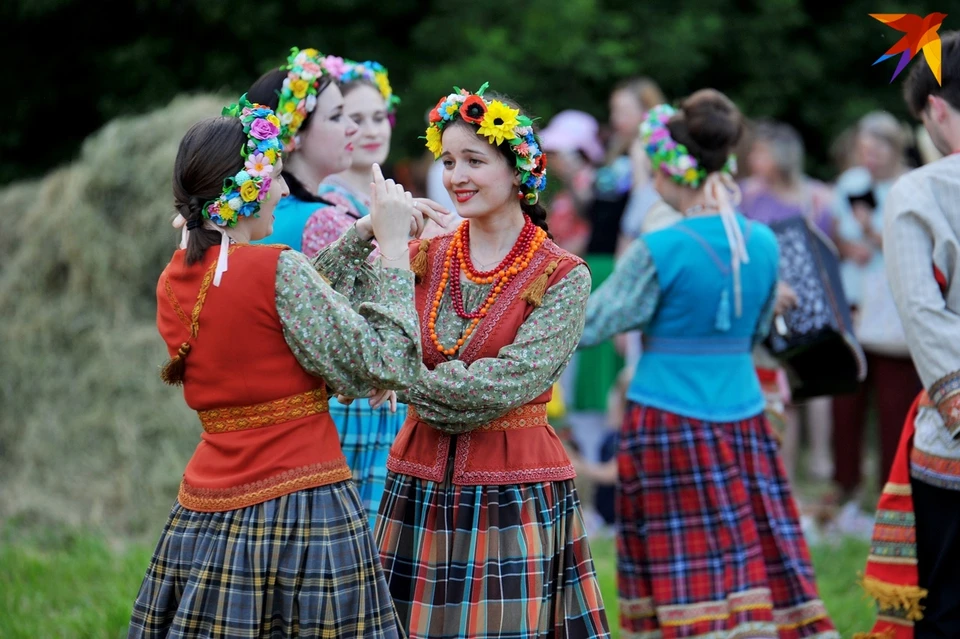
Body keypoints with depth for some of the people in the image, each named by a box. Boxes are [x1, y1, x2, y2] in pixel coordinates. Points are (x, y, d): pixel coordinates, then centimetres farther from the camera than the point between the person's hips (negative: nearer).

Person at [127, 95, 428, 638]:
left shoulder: (175, 281, 8)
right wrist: (394, 249, -5)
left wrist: (367, 231, 22)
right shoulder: (276, 268, -15)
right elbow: (389, 366, -12)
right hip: (298, 509, -7)